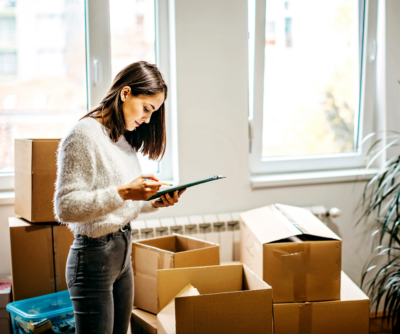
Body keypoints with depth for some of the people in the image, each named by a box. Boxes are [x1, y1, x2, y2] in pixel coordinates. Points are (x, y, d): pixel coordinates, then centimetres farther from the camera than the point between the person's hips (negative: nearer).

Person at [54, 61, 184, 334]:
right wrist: (123, 193, -28)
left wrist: (154, 202, -1)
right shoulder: (84, 135, -16)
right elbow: (66, 208, -21)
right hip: (94, 257, -8)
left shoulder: (125, 138, 10)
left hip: (123, 252, 9)